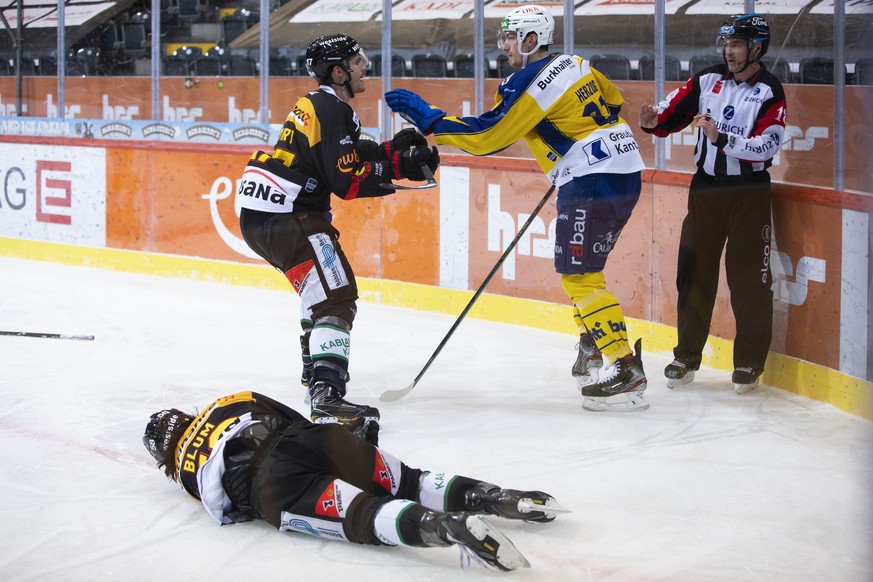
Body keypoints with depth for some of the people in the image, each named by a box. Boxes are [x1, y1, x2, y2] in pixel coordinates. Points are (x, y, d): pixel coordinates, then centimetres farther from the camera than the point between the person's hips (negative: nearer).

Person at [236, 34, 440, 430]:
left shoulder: (316, 104, 18)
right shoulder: (332, 111, -13)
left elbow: (347, 156, 21)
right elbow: (347, 182, -18)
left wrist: (394, 150, 9)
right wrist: (401, 167, -12)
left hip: (257, 211, 11)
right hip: (284, 218, -11)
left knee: (322, 283, 31)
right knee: (335, 298, -18)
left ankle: (315, 370, 45)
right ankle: (327, 399, -33)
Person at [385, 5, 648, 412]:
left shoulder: (529, 82, -12)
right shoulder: (573, 64, 15)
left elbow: (485, 136, -13)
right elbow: (613, 101, 28)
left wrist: (427, 118, -8)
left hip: (595, 181, -10)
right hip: (625, 171, 10)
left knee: (579, 275, -9)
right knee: (579, 269, 22)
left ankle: (625, 368, -14)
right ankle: (592, 347, 30)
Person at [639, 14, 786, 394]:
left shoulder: (770, 92, -6)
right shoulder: (708, 80, 6)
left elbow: (766, 146, -17)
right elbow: (673, 114, 6)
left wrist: (722, 138, -27)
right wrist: (654, 120, -15)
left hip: (749, 193, -4)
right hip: (705, 188, 4)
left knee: (749, 278, -1)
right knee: (693, 272, 5)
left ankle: (750, 362, 9)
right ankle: (687, 356, 16)